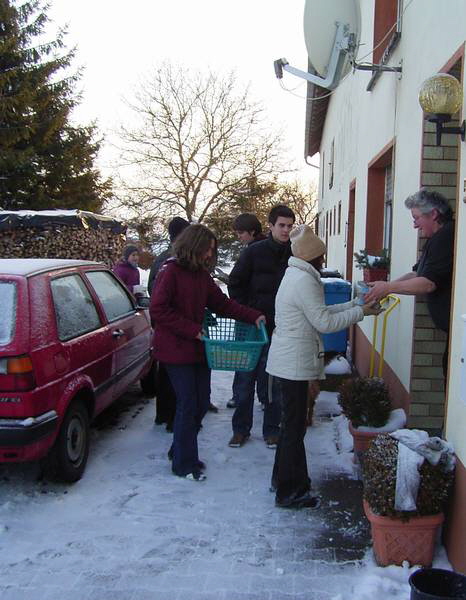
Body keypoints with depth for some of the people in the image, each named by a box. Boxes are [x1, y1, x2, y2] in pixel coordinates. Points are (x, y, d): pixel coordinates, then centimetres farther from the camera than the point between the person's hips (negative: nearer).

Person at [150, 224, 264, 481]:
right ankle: (184, 463, 12)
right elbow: (158, 310, -18)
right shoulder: (170, 272, -12)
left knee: (201, 402, 11)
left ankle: (180, 450, 30)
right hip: (176, 350, -8)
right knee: (188, 404, -3)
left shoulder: (201, 274, 12)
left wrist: (253, 316, 3)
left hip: (197, 348, 8)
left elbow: (221, 303, 13)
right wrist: (192, 329, -19)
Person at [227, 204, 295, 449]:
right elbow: (235, 284, 2)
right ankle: (240, 429, 20)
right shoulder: (253, 252, -3)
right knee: (245, 379, 7)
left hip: (280, 328, 1)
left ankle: (271, 429, 21)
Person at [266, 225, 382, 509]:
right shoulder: (304, 280, -18)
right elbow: (325, 322, -18)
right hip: (293, 366, -10)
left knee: (292, 424, 19)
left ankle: (284, 479, 33)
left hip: (287, 364, 10)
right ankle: (290, 492, 11)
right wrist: (360, 312, -8)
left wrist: (355, 304, 10)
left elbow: (321, 312, 16)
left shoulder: (296, 276, 15)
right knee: (294, 427, 0)